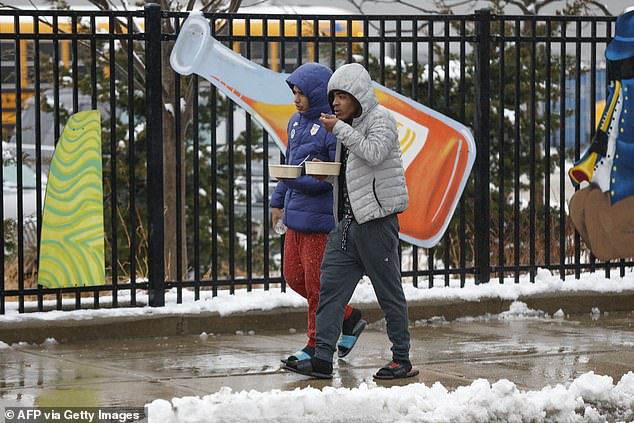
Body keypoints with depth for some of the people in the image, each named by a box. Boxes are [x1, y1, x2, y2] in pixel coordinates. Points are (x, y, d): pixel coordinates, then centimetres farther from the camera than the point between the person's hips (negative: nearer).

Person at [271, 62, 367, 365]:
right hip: (295, 215, 10)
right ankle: (349, 318, 27)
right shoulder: (296, 122, 12)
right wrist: (278, 200, 18)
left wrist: (300, 181, -27)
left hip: (320, 216, -10)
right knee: (294, 277, 14)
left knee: (316, 283, 1)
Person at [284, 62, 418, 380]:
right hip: (348, 221, 8)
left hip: (377, 219, -8)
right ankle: (322, 359, 0)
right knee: (331, 285, 1)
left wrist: (340, 129, -18)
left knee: (389, 292, 0)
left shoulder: (380, 118, -6)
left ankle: (402, 360, 8)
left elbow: (373, 153, -25)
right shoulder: (349, 124, 18)